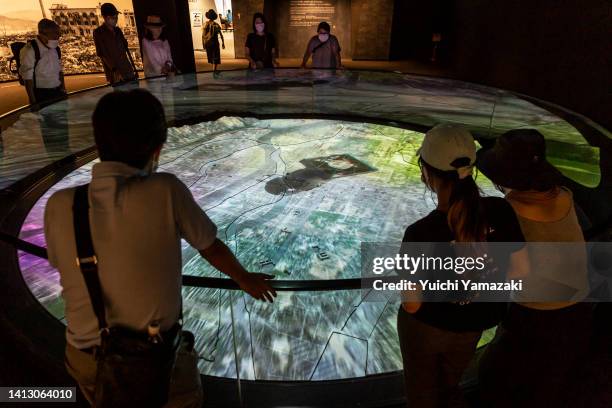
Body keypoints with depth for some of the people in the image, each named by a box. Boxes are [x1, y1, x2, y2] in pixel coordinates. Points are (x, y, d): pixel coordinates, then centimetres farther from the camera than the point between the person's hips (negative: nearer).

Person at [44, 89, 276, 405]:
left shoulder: (60, 206, -18)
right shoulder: (166, 190, -24)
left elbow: (61, 266, 0)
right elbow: (211, 248, -10)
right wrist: (246, 280, 9)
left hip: (86, 359, 3)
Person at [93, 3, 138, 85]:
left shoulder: (118, 30, 13)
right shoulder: (98, 33, -4)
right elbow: (102, 54, -12)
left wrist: (134, 68, 15)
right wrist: (115, 70, -23)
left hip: (129, 72, 6)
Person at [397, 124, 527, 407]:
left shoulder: (420, 234, -35)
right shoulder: (501, 211, -23)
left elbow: (411, 304, -24)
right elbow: (519, 271, -9)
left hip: (424, 325, -4)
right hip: (471, 325, 4)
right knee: (449, 384, 35)